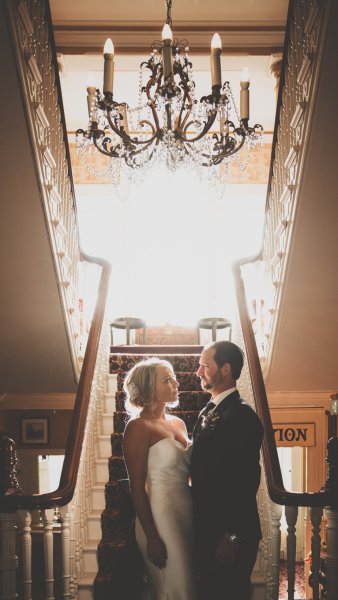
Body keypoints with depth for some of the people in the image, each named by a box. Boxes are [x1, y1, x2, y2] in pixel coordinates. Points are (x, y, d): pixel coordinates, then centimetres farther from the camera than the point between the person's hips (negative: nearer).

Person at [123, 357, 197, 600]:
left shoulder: (178, 423, 12)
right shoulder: (139, 427, -11)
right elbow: (137, 488, -13)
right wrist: (152, 538, -15)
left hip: (186, 513, 7)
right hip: (159, 517, -7)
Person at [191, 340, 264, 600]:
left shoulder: (242, 416, -17)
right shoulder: (208, 412, 11)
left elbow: (246, 480, -20)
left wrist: (232, 537, -20)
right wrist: (200, 526, 12)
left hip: (231, 532, -9)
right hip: (207, 529, 9)